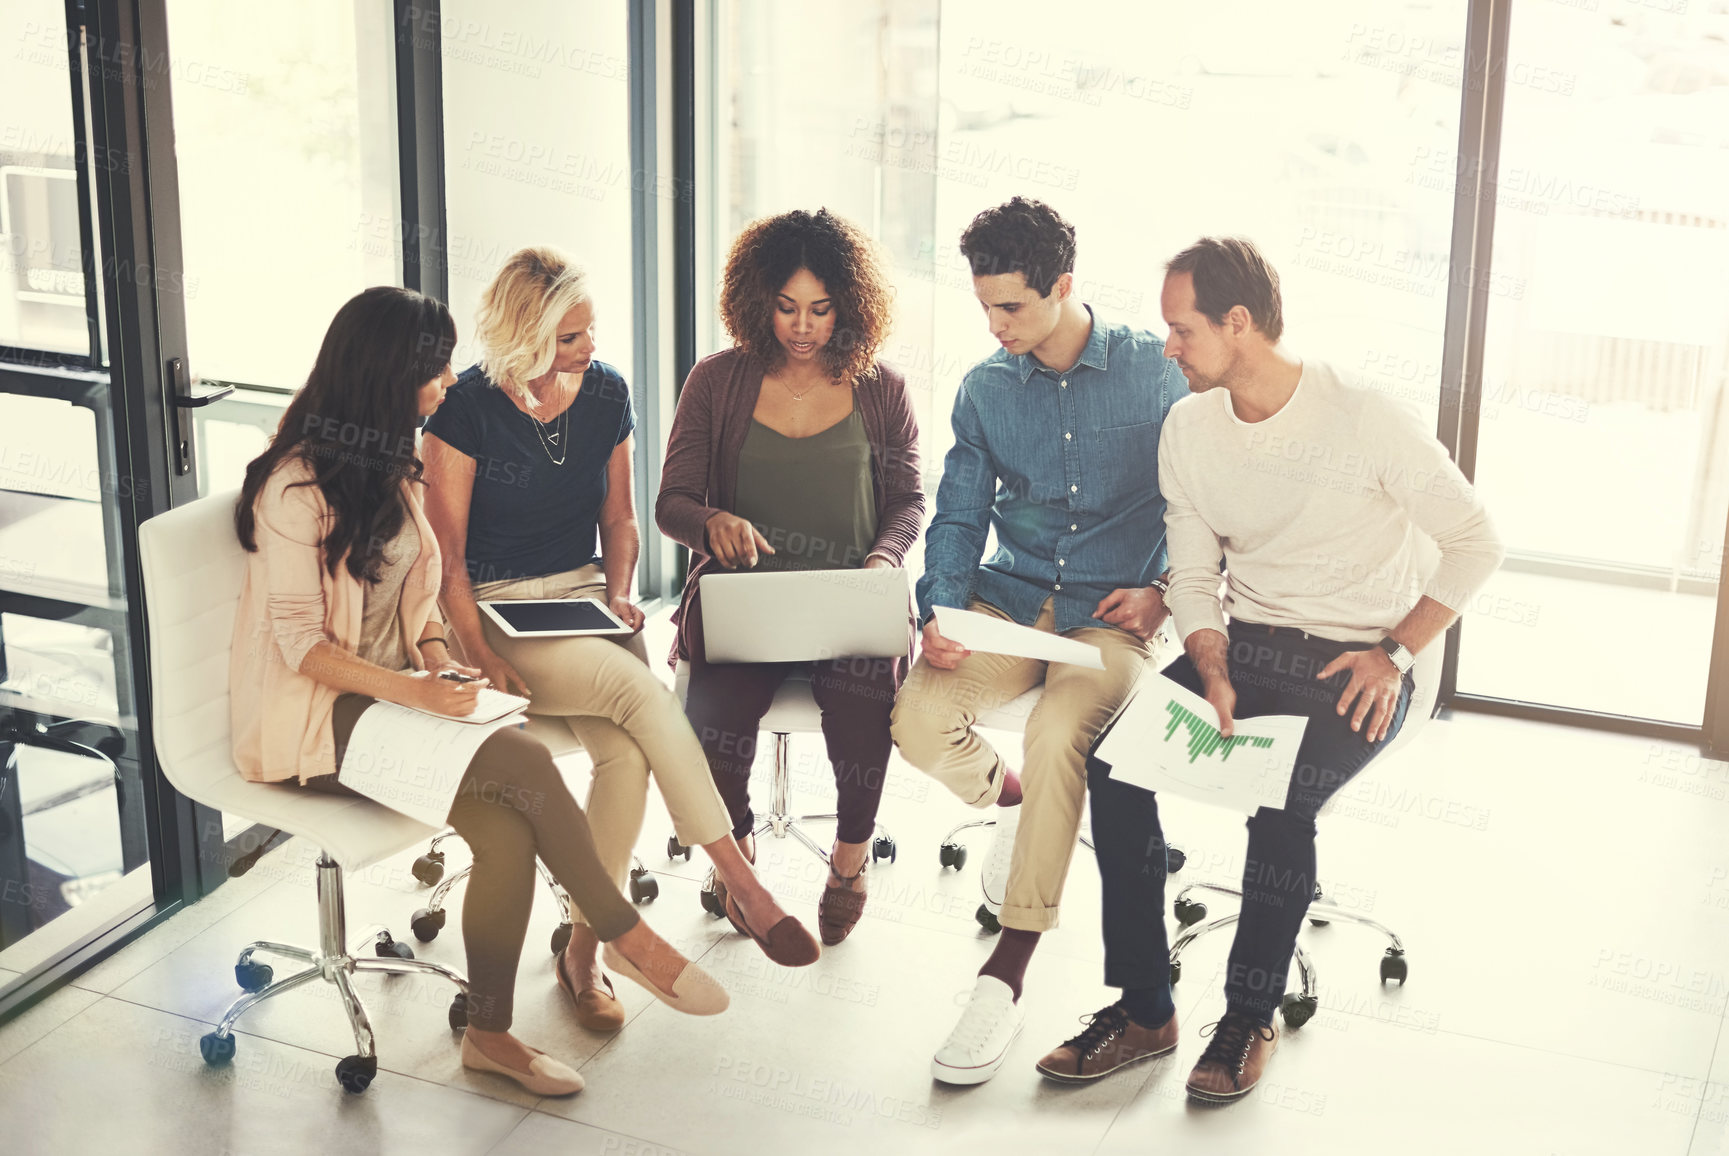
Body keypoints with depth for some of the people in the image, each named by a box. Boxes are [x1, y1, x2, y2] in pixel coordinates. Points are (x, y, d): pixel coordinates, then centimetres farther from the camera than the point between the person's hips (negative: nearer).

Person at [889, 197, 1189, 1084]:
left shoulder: (1154, 370, -1)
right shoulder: (984, 391, 9)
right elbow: (959, 517, 10)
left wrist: (1164, 590, -10)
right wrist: (938, 612, -8)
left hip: (1112, 612, -4)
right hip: (1011, 600, 4)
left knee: (1059, 732, -34)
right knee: (920, 721, -24)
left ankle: (1007, 973, -26)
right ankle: (1011, 798, 14)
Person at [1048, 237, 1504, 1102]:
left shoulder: (1364, 420, -14)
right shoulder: (1188, 428, 3)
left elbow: (1475, 544, -6)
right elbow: (1193, 578, 7)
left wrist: (1394, 654, -14)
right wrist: (1214, 675, -11)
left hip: (1357, 661, -5)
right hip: (1243, 645, 5)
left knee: (1281, 798, -32)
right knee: (1112, 757, -19)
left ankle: (1249, 1020, -9)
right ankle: (1144, 1010, -9)